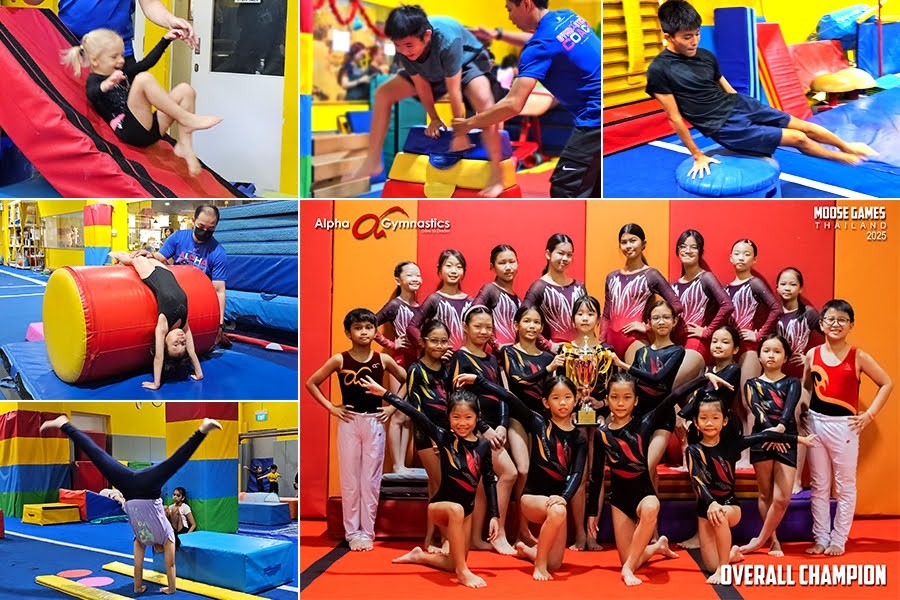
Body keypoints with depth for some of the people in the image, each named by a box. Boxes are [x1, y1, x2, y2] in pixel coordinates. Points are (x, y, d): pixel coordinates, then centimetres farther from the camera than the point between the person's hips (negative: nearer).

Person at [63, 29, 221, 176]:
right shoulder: (94, 80, 1)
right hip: (130, 131, -9)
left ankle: (185, 146, -12)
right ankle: (186, 119, -22)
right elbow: (92, 95, -23)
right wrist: (106, 85, -46)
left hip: (148, 127, 9)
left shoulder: (123, 71, 26)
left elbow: (147, 63, 33)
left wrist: (165, 40, 28)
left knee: (185, 90, 3)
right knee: (144, 78, -27)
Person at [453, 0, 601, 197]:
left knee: (564, 192, -4)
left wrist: (467, 124, -12)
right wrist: (499, 35, 31)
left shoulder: (542, 45, -16)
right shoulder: (567, 16, 9)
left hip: (595, 118, -9)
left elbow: (513, 105, -23)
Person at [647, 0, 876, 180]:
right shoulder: (659, 70, -19)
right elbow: (675, 118, -14)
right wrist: (698, 156, -9)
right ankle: (844, 158, 24)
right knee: (798, 138, -2)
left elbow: (728, 90, 15)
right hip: (724, 127, -6)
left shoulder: (705, 56, 3)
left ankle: (848, 146, 32)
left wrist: (755, 116, 20)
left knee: (804, 126, 7)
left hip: (739, 104, 6)